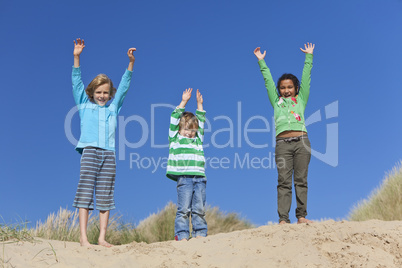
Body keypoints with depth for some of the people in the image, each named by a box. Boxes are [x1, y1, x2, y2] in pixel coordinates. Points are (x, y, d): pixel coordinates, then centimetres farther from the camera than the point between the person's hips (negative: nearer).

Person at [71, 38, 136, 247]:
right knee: (85, 194, -7)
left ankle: (102, 237, 3)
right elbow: (77, 83, 9)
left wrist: (131, 63, 11)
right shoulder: (84, 105, 15)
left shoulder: (113, 107, 20)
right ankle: (83, 237, -8)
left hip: (108, 155, 3)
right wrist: (76, 57, 1)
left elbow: (124, 86, 18)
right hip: (89, 152, -2)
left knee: (105, 197, 1)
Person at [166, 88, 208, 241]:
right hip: (184, 177, -4)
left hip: (200, 177, 4)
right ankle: (182, 235, -2)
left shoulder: (198, 140, 24)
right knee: (184, 208, -6)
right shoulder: (175, 139, 14)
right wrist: (183, 102, 11)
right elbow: (174, 120, 11)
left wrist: (199, 104, 27)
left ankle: (200, 234, 9)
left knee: (199, 208, 3)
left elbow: (201, 122, 29)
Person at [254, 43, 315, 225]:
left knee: (301, 180, -2)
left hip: (301, 141, 0)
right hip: (283, 143, 0)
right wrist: (261, 61, 28)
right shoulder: (276, 101, 21)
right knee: (284, 182, -5)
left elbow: (306, 77, 22)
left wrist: (309, 56, 25)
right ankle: (283, 219, -10)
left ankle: (301, 216, -2)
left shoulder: (301, 99, 20)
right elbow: (268, 81, 24)